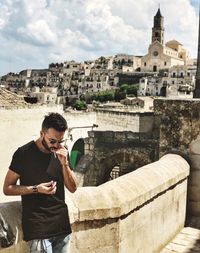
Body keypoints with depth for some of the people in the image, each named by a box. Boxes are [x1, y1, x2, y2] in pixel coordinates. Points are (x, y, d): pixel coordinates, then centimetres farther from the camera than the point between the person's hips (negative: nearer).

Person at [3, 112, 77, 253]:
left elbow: (72, 188, 4)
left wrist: (64, 163, -10)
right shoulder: (24, 153, -9)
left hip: (62, 224, 5)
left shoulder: (62, 152, 5)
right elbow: (7, 188, -5)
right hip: (38, 226, -4)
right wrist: (36, 189, -18)